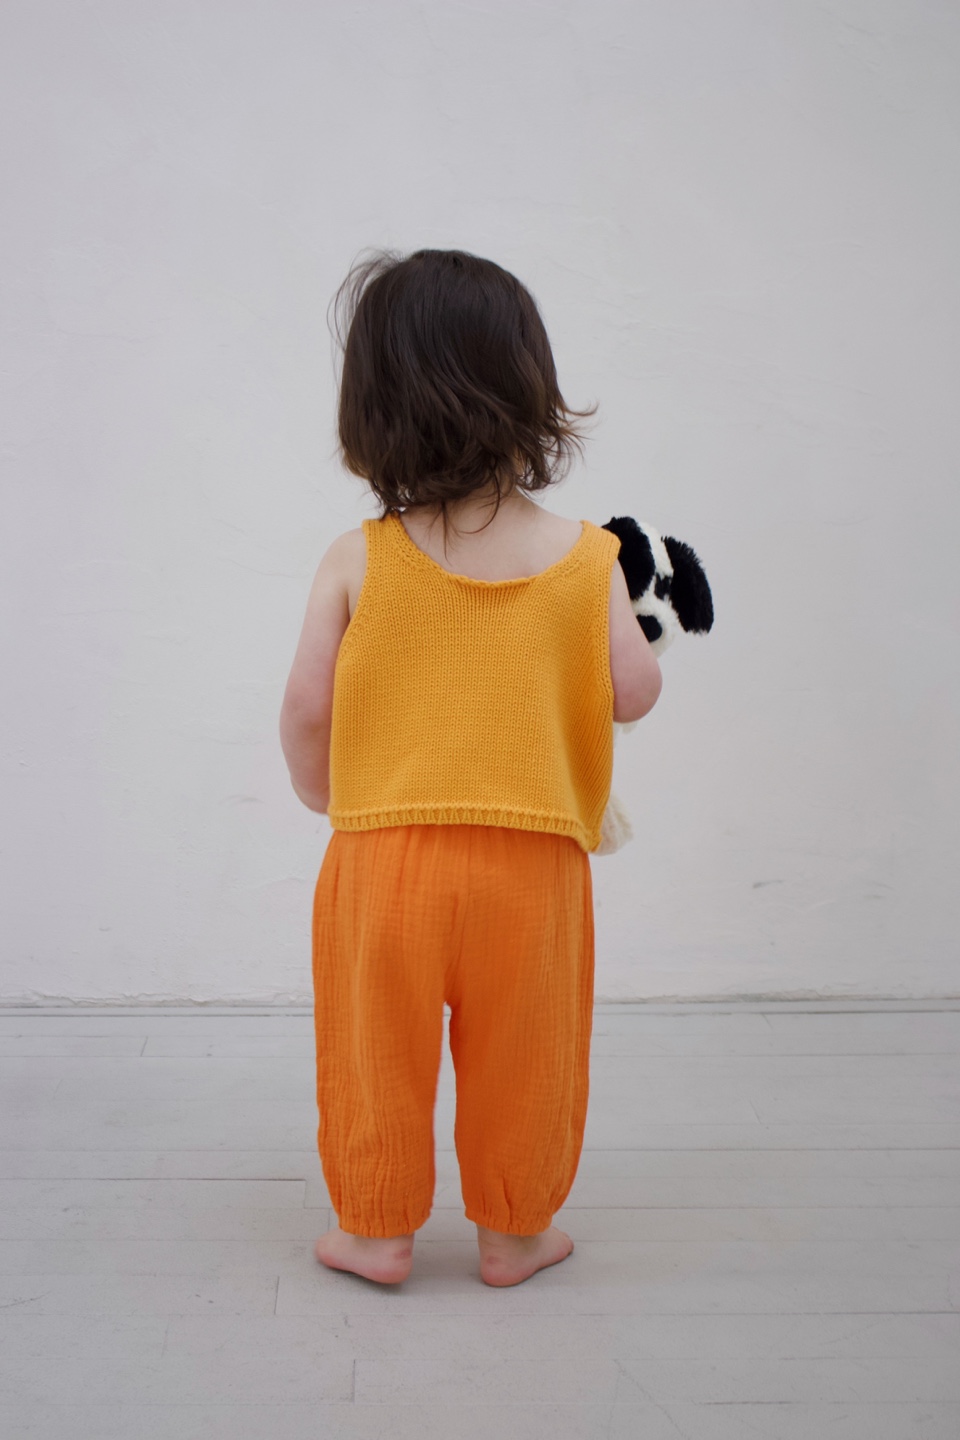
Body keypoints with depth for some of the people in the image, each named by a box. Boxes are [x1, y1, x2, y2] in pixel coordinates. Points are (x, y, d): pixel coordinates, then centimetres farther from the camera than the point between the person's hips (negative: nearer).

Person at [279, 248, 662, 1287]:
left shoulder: (355, 560, -6)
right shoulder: (585, 557, -4)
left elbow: (305, 711, -5)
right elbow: (632, 695, -2)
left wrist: (320, 795, 15)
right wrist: (627, 617, 19)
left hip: (383, 850, 0)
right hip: (532, 857, 1)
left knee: (378, 1050, 16)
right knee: (519, 1057, 16)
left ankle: (376, 1230, 30)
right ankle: (513, 1232, 31)